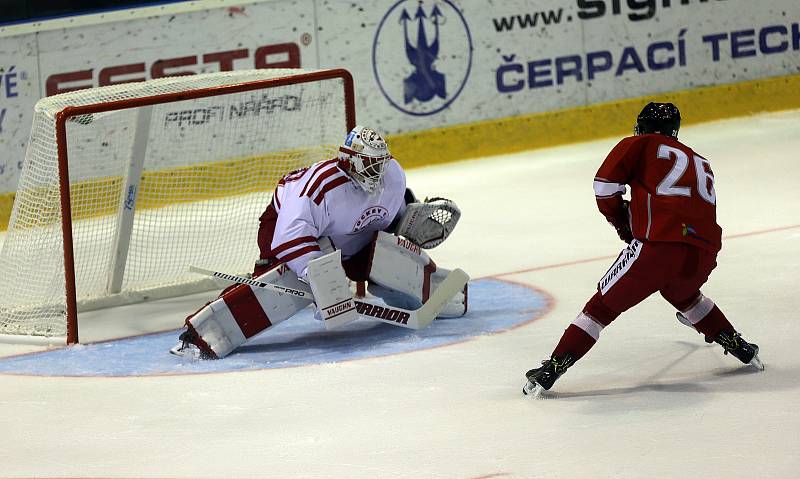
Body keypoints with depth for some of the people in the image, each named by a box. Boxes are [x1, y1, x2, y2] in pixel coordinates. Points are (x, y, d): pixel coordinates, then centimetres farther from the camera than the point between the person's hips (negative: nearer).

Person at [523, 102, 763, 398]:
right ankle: (739, 347, 40)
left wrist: (620, 221, 18)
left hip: (658, 247, -5)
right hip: (704, 253, 5)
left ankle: (552, 369, 2)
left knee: (604, 304, 8)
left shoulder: (640, 145, 13)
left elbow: (605, 182, 2)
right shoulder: (700, 163, 29)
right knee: (681, 293, 38)